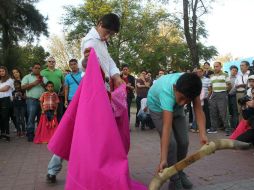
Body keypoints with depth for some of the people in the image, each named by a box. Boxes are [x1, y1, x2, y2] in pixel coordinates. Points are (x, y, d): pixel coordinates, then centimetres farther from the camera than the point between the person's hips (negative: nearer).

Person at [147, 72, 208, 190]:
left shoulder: (191, 85, -31)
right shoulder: (167, 93, -44)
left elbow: (198, 109, -28)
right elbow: (166, 128, -49)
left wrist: (203, 134, -41)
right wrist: (163, 159, -52)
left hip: (176, 107, 5)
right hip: (158, 107, -5)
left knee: (183, 142, 0)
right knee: (171, 142, -18)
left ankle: (179, 172, 24)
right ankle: (175, 180, 0)